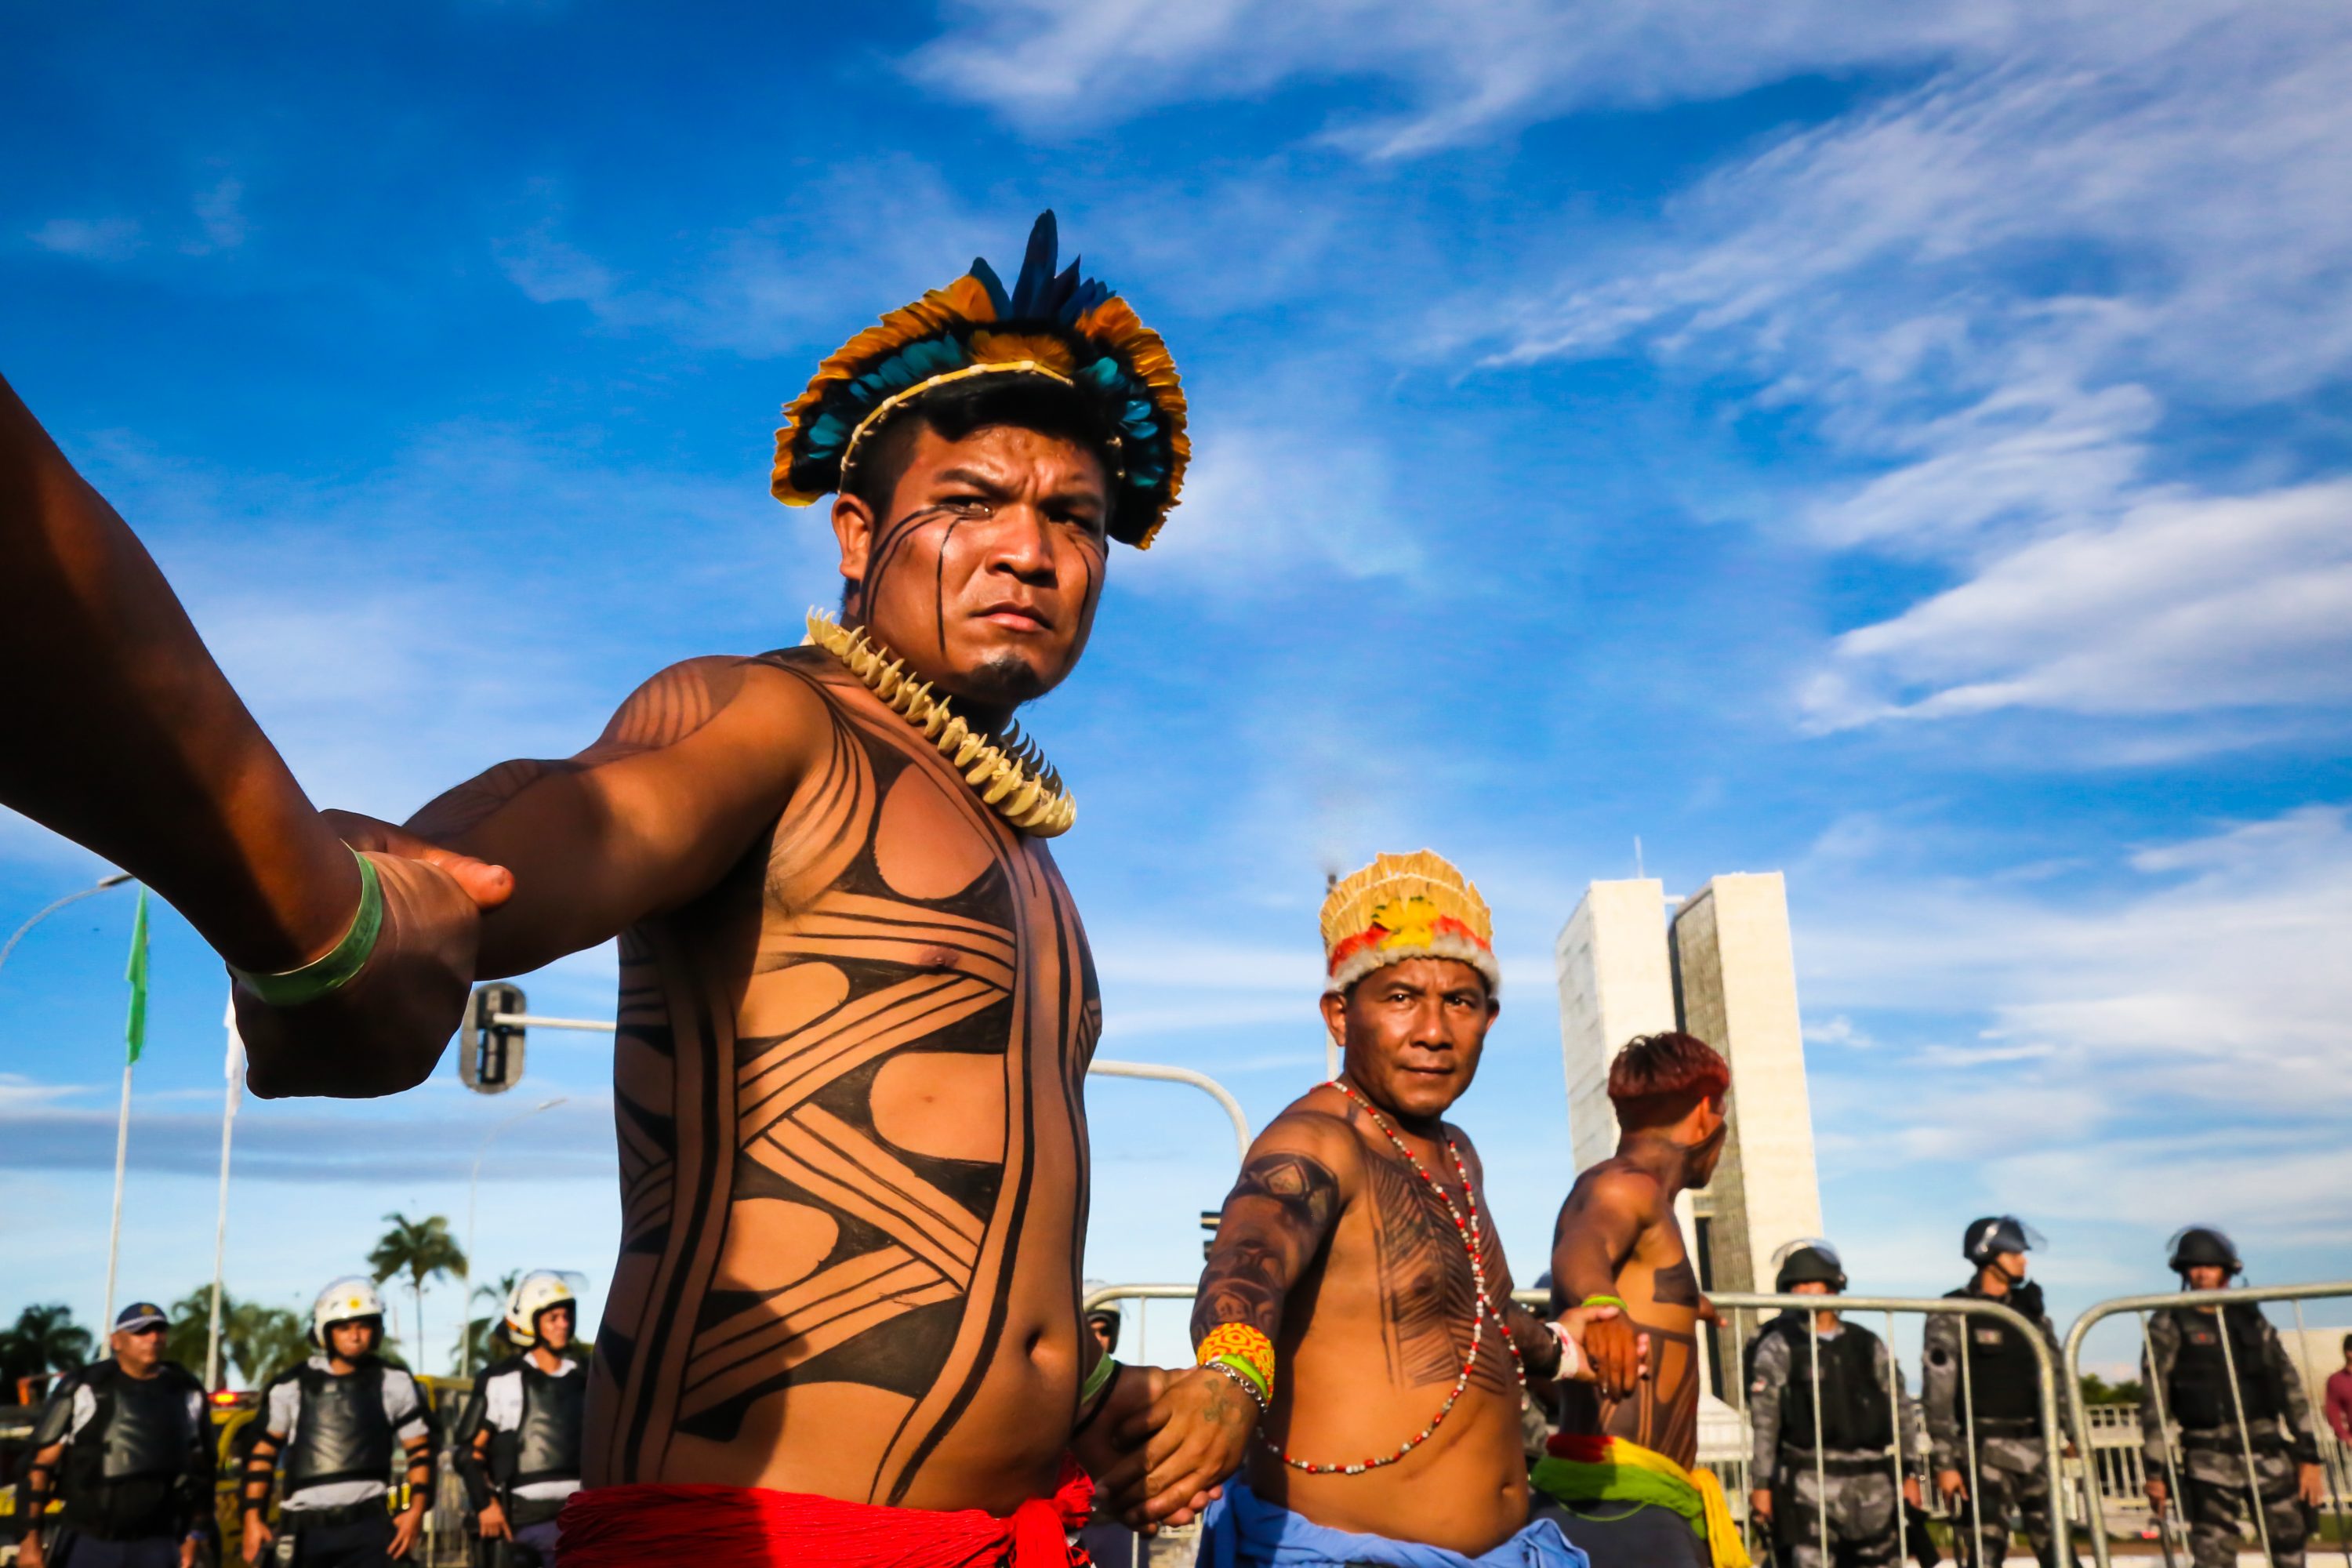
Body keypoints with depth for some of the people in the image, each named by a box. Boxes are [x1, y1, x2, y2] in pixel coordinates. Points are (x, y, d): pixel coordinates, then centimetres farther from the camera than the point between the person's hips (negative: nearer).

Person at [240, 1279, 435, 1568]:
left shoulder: (394, 1383, 4)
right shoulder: (291, 1387, 5)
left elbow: (420, 1449, 7)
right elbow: (263, 1453, 10)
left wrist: (416, 1509, -4)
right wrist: (253, 1518, 3)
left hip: (368, 1525, -1)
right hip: (304, 1528, 1)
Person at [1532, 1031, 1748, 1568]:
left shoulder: (1634, 1192, 21)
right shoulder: (1624, 1185, -9)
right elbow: (1582, 1249, -33)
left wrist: (1677, 1305, 66)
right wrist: (1601, 1308, -55)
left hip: (1641, 1502, 10)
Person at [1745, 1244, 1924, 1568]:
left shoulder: (1867, 1344, 14)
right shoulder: (1778, 1347, 2)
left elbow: (1901, 1410, 15)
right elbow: (1762, 1421, -3)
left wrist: (1910, 1471, 7)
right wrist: (1761, 1483, -9)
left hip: (1872, 1480, 4)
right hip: (1810, 1481, -4)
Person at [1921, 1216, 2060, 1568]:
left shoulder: (2030, 1309, 12)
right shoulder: (1952, 1316, -7)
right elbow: (1938, 1393, -10)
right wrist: (1945, 1463, -14)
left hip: (2036, 1448, 6)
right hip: (1984, 1452, -6)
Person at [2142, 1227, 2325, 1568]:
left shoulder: (2250, 1319, 11)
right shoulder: (2168, 1326, -1)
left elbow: (2291, 1387, 12)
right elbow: (2153, 1402, -3)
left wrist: (2309, 1456, 6)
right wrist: (2156, 1470, -7)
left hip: (2269, 1450, 4)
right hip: (2210, 1455, -4)